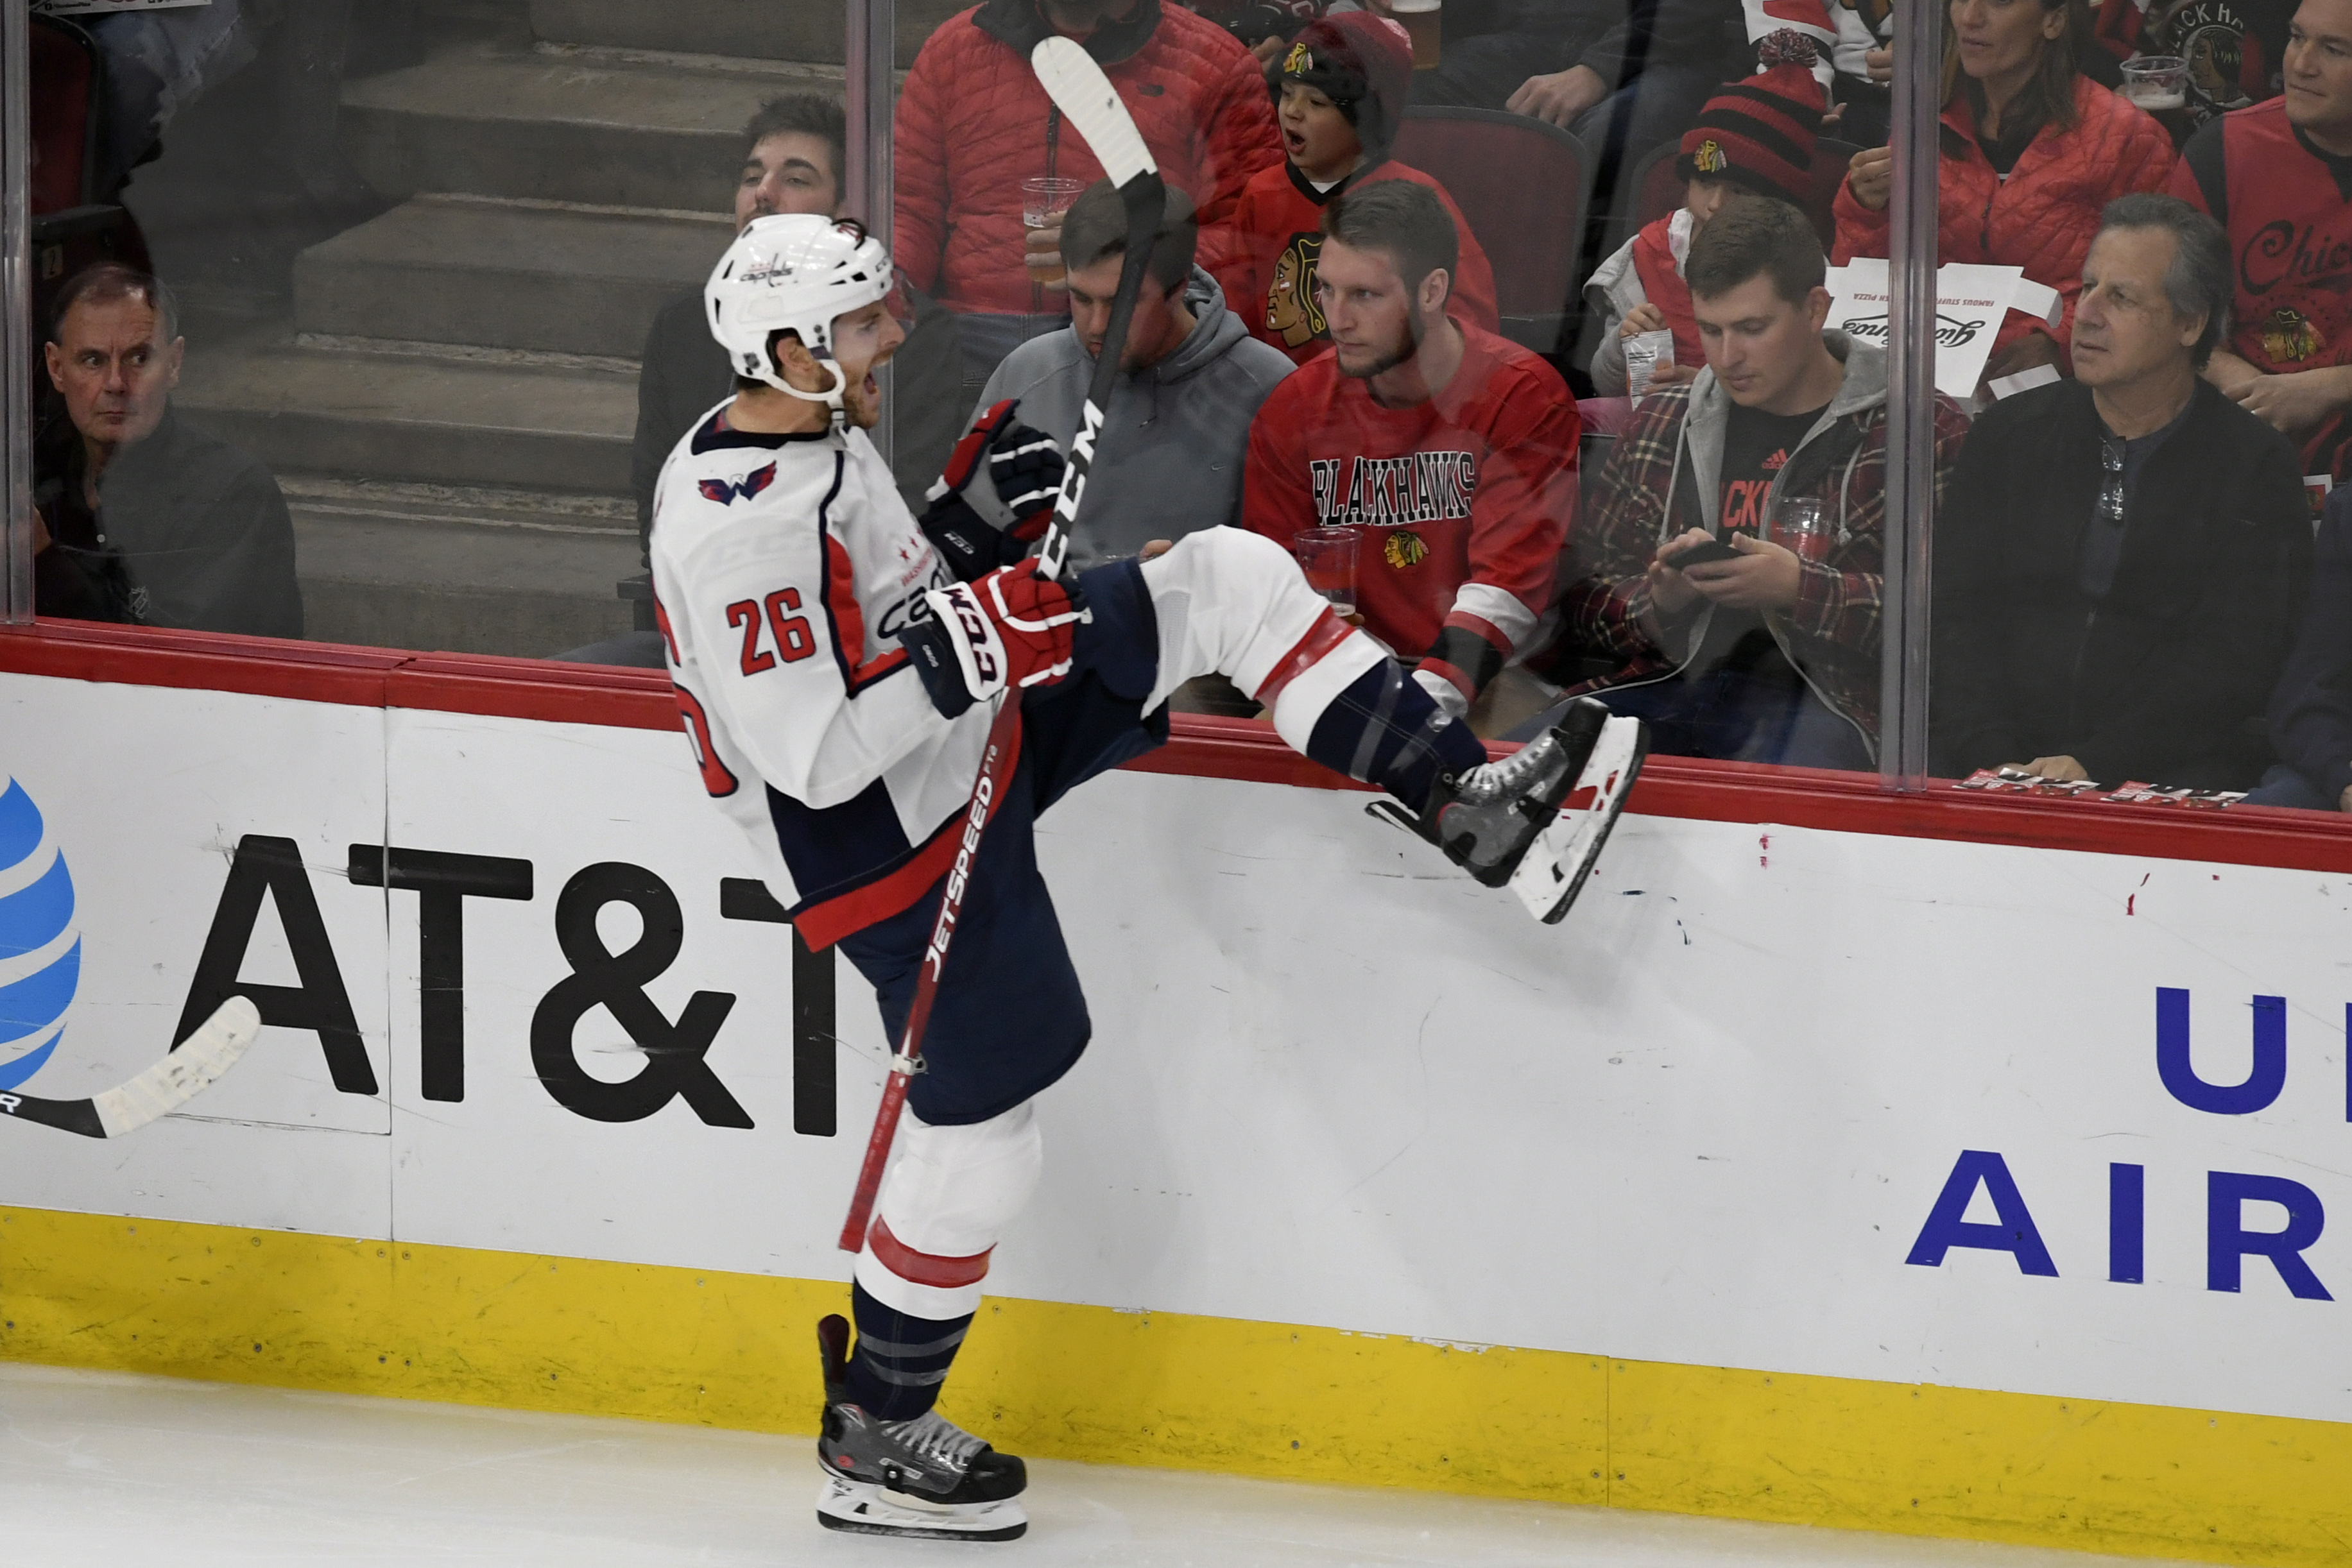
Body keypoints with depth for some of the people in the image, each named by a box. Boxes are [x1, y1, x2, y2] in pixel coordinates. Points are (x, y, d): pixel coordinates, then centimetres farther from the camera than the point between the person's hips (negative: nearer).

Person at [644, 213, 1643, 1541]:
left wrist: (974, 533, 1)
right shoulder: (739, 533, -29)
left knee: (1227, 576, 0)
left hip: (973, 741, 9)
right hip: (888, 847, -9)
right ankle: (875, 1437, 17)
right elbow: (811, 758, -30)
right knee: (983, 1135, 0)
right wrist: (965, 649, -30)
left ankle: (1462, 798, -2)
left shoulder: (812, 434, 0)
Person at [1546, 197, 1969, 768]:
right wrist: (1656, 601, -4)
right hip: (1674, 684, 4)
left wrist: (1799, 589, -15)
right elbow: (1583, 608, 19)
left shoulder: (1927, 434, 5)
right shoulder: (1663, 425, 20)